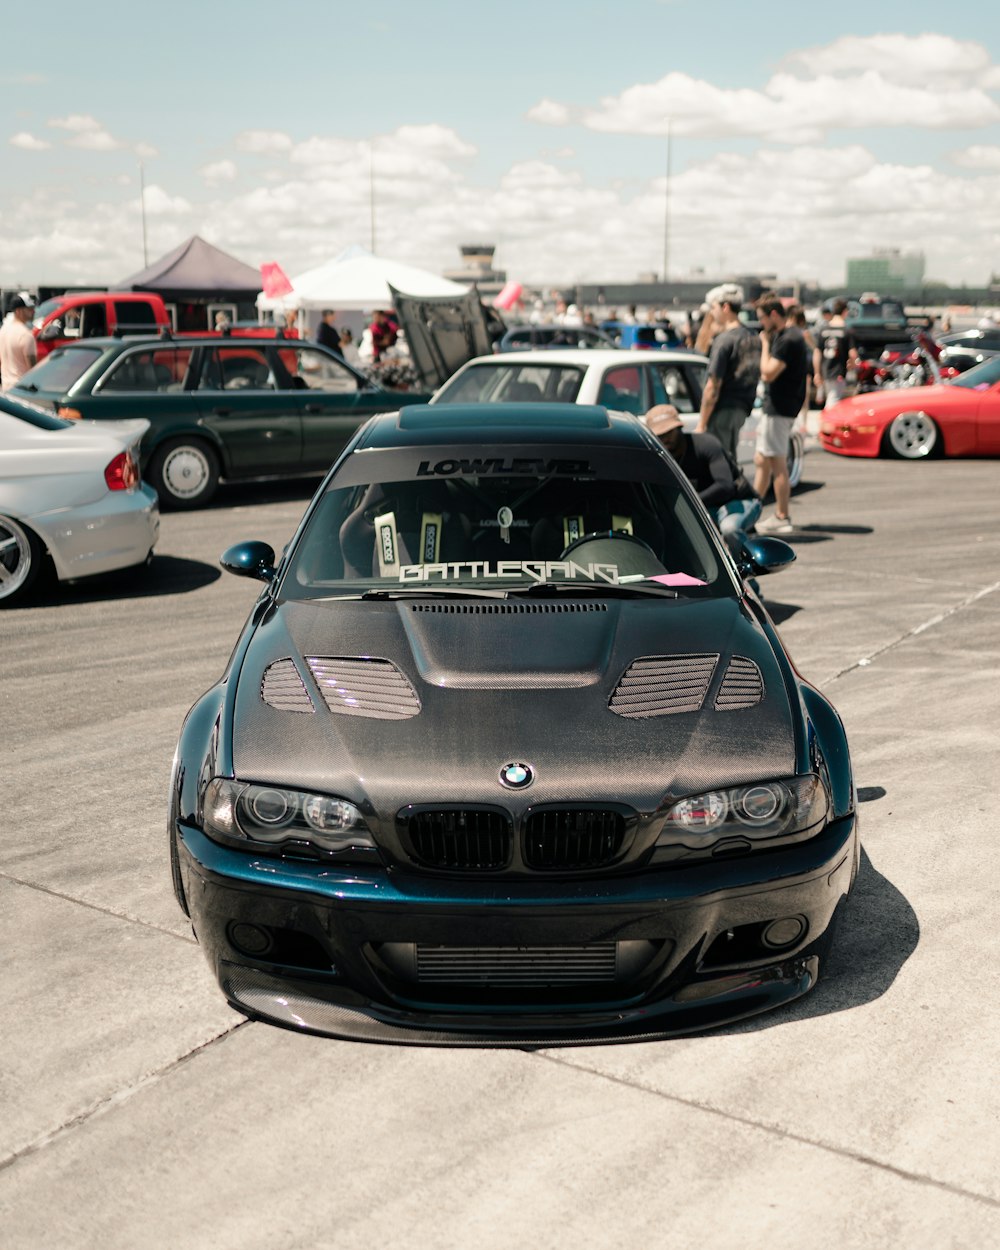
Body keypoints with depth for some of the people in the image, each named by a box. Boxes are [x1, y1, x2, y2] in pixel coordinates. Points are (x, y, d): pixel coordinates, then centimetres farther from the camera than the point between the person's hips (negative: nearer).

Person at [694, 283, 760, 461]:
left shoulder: (724, 339, -15)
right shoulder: (752, 338, 10)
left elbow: (713, 386, -18)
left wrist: (701, 423, -15)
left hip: (723, 410, -8)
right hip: (741, 410, 8)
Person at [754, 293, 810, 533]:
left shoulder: (788, 340, -18)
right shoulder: (789, 335, 14)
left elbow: (768, 374, -23)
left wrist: (765, 344, -13)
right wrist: (768, 342, 9)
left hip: (779, 409, -11)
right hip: (775, 407, 11)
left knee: (777, 464, -5)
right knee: (761, 460, 15)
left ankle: (782, 518, 1)